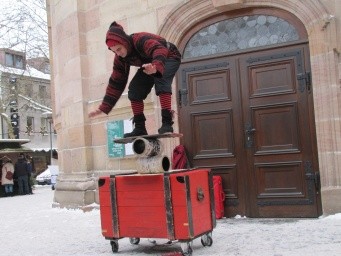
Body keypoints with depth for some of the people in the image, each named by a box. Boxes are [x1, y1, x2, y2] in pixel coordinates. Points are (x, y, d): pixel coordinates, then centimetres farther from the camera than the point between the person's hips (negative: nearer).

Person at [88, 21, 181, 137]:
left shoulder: (141, 39, -39)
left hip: (169, 57, -7)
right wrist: (103, 107, -12)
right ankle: (140, 128, -4)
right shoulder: (120, 58, -15)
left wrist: (156, 67, -81)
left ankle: (167, 122, -37)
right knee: (134, 89, -10)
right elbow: (116, 83, -9)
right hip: (150, 65, 7)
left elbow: (159, 50, -58)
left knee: (161, 80, -36)